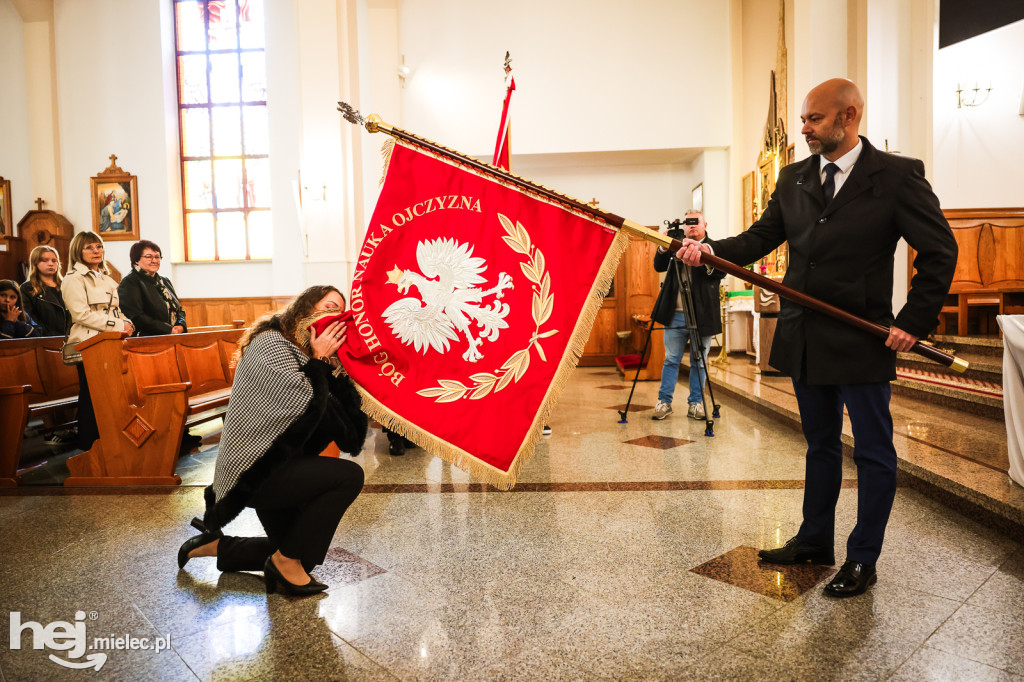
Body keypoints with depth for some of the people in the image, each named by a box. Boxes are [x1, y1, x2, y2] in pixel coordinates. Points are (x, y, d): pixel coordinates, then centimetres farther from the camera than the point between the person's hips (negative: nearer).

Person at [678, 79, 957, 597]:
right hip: (804, 340, 5)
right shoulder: (793, 179, 8)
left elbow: (939, 250, -4)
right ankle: (814, 540, 33)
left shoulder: (898, 176, -6)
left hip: (862, 342, -5)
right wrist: (712, 250, -15)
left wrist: (914, 321, -11)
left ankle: (862, 561, 22)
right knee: (820, 445, 18)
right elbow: (761, 238, 4)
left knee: (873, 452, 7)